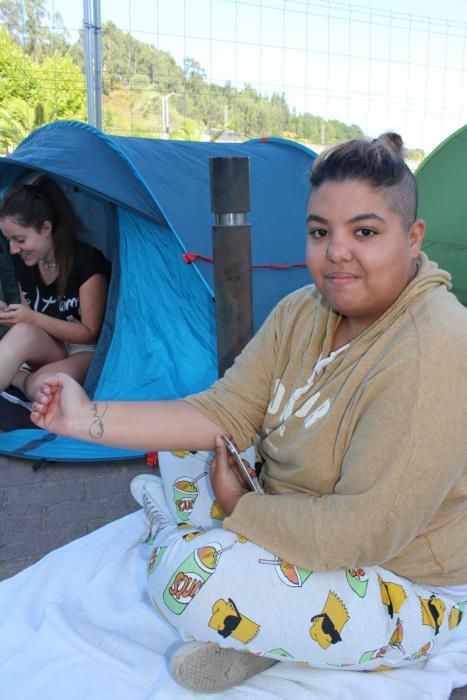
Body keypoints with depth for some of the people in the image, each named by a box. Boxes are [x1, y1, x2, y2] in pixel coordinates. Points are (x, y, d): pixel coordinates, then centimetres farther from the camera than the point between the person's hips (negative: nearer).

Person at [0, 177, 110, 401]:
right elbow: (28, 323, 10)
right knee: (22, 332, -31)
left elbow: (90, 333, -14)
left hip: (86, 352, -5)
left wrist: (33, 318, -22)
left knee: (41, 386, -36)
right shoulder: (24, 263, -1)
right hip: (49, 350, 6)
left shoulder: (86, 261, -19)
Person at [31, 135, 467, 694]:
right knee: (183, 443, 5)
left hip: (406, 592, -8)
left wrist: (239, 506, -17)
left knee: (190, 576, -27)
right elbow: (225, 413, -7)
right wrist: (88, 418, -14)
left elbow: (362, 532, -31)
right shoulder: (303, 311, -4)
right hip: (299, 515, 8)